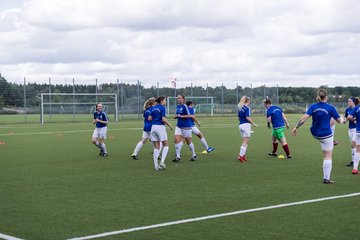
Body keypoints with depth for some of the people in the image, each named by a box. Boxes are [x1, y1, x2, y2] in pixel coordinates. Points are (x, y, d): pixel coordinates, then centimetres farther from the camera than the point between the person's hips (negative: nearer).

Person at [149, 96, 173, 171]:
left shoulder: (154, 108, 12)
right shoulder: (162, 108, -8)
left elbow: (149, 118, 9)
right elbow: (163, 119, -16)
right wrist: (170, 125, -3)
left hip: (153, 127, 6)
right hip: (160, 127, -6)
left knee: (156, 148, 7)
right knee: (166, 146, 6)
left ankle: (156, 165, 3)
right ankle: (162, 162, -10)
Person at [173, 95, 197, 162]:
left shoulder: (184, 106, -13)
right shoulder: (177, 106, 9)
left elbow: (189, 115, -16)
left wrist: (181, 116, -18)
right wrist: (176, 116, 1)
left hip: (186, 126, -7)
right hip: (179, 126, 7)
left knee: (188, 141, 6)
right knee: (177, 140, -9)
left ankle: (194, 155, 25)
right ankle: (178, 157, -7)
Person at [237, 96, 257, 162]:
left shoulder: (240, 108, 13)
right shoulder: (247, 108, -10)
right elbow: (247, 117, -17)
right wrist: (253, 123, -8)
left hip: (240, 125, 8)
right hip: (246, 125, -8)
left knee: (245, 142, 15)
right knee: (245, 142, -5)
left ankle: (243, 155, 13)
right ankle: (241, 155, -11)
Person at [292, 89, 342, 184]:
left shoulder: (313, 107, -4)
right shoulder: (331, 108, -12)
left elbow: (304, 117, -15)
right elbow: (339, 120, -4)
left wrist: (296, 127, -13)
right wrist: (342, 120, 19)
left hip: (315, 133, 4)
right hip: (326, 135, -4)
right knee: (328, 156, 4)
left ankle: (332, 142, 64)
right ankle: (326, 178, 3)